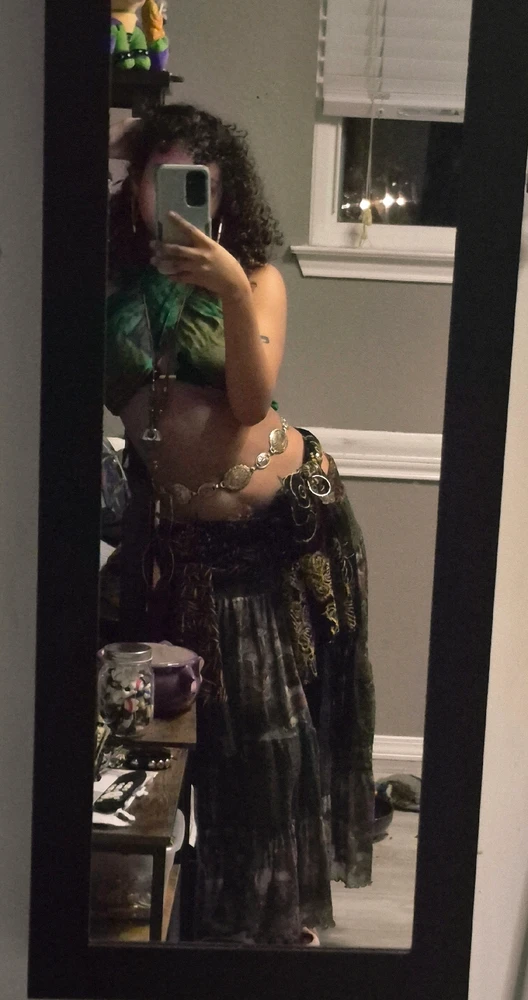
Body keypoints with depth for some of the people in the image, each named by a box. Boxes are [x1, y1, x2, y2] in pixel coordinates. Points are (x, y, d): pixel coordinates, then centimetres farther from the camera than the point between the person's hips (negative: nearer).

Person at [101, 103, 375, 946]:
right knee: (211, 720, 8)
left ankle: (284, 906, 28)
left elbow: (253, 401, -14)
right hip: (185, 532, 1)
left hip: (289, 512, 0)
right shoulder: (111, 285, -1)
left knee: (283, 716, 9)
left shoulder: (255, 278, -1)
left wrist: (233, 292, -25)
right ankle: (224, 912, 29)